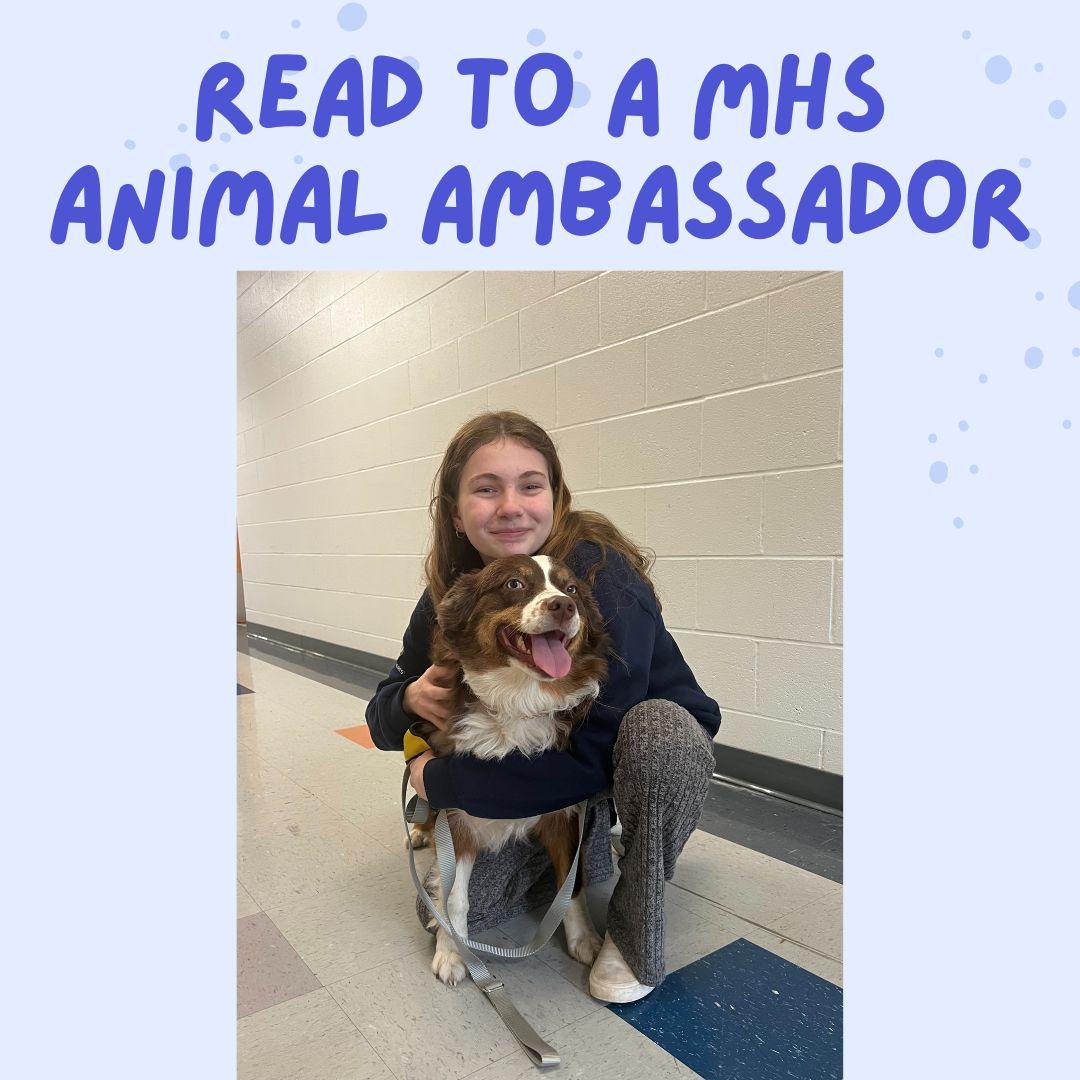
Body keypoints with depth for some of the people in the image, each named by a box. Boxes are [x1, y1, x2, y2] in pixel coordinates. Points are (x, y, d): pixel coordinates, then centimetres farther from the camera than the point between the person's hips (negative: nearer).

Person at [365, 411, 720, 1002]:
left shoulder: (601, 571, -30)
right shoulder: (450, 596, -13)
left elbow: (594, 749, -35)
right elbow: (382, 717, -2)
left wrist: (441, 780, -26)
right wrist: (413, 700, -27)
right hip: (537, 772, 4)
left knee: (658, 731, -37)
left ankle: (635, 930, -10)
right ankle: (583, 848, 17)